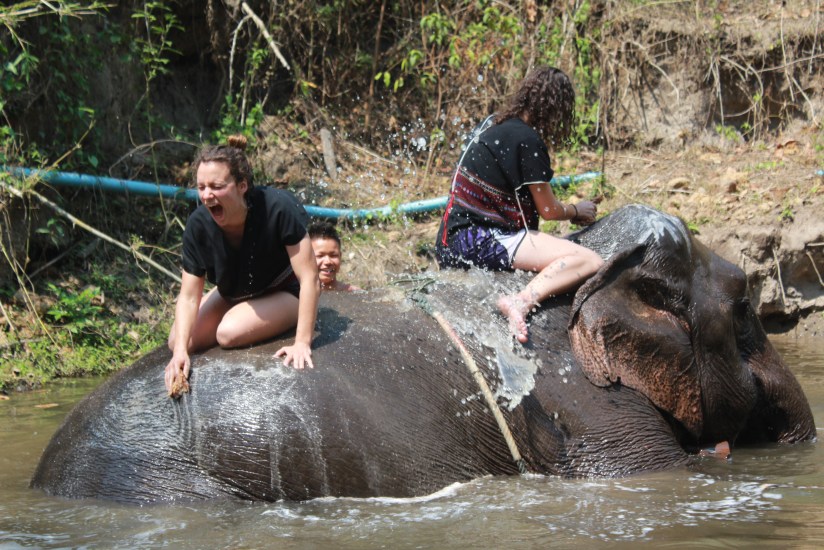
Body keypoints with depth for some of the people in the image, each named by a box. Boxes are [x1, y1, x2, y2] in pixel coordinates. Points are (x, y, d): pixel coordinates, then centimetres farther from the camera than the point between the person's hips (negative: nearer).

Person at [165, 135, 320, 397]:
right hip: (233, 294, 5)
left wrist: (302, 343, -36)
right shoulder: (198, 225, -22)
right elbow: (189, 296, -18)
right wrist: (180, 351, -33)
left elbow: (309, 280, -31)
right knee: (177, 341, -9)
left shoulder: (278, 209, -34)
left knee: (229, 332, -29)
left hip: (285, 293, -5)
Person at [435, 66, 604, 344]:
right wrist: (577, 211, 17)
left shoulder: (492, 124, 14)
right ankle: (522, 301, -36)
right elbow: (548, 210, -4)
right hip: (480, 241, -10)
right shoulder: (528, 141, -12)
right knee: (588, 261, -20)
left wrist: (569, 212, 27)